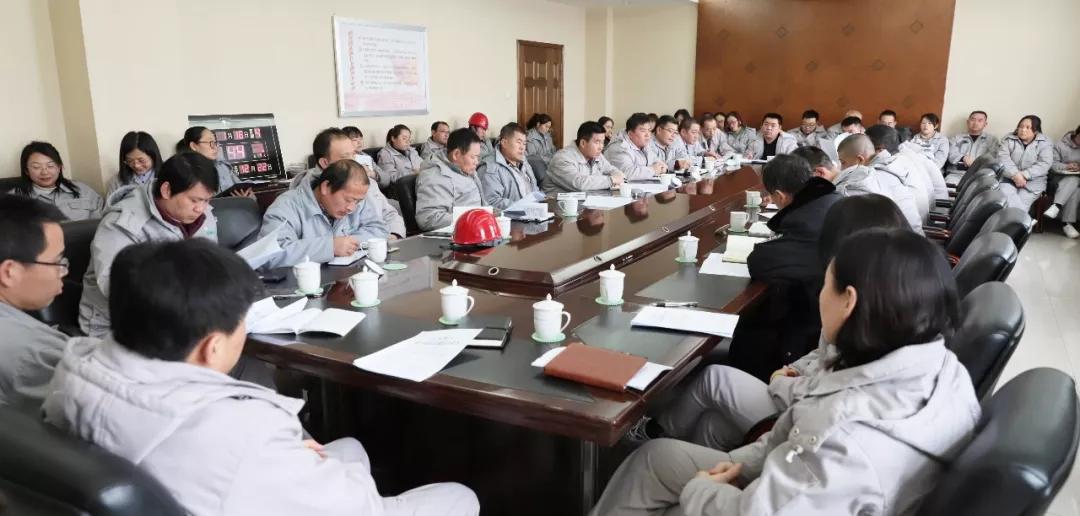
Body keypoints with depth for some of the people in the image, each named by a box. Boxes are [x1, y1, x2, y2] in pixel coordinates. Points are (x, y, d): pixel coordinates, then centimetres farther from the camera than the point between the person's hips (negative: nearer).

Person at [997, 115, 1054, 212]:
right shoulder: (1008, 139, 6)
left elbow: (1044, 164, -8)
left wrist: (1024, 175, -22)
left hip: (1032, 183, -1)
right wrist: (1015, 175, -21)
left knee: (1022, 202, -25)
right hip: (1008, 179, 1)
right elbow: (1002, 157, -7)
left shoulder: (1044, 143, 3)